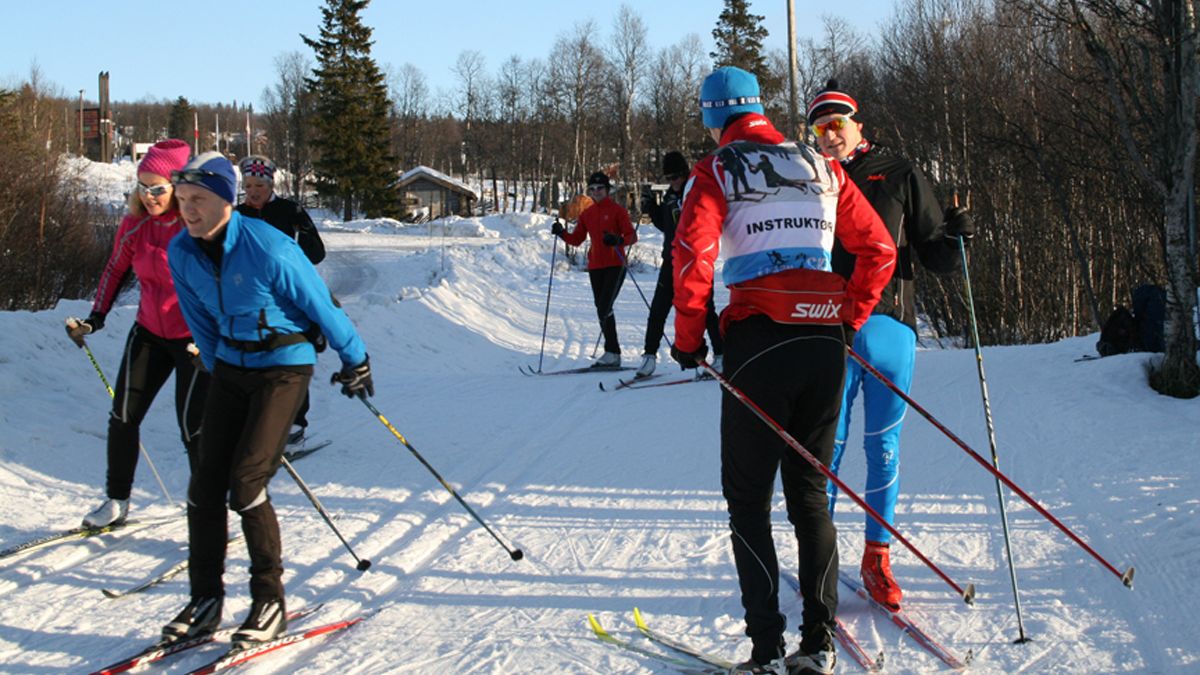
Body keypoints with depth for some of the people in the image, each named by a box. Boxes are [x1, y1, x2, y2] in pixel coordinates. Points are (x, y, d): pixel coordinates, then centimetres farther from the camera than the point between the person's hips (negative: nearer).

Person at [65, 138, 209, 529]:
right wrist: (95, 317, 5)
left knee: (192, 427, -7)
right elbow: (116, 269, 11)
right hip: (149, 332, 5)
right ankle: (116, 501, 22)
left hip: (195, 339, -5)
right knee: (123, 416, 6)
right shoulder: (135, 224, -4)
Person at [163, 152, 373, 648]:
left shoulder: (268, 248, -24)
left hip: (285, 368, -6)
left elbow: (320, 304, -11)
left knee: (245, 484, -14)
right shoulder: (183, 253, -5)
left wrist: (354, 359, 0)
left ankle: (270, 602, 0)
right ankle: (205, 599, 11)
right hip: (230, 366, 6)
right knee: (206, 483, 0)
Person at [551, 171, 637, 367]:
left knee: (604, 309, -17)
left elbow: (632, 236, -9)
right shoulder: (587, 214, 13)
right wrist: (562, 233, -2)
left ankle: (612, 353, -13)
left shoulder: (617, 210, -4)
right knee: (602, 311, 7)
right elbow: (576, 239, 16)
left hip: (615, 265, -6)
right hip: (595, 266, 6)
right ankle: (612, 353, 13)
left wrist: (618, 240, -28)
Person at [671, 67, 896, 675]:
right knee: (810, 491, 15)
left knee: (748, 499, 5)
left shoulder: (715, 172, 1)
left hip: (758, 343, -4)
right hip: (825, 341, 4)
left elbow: (692, 255, -14)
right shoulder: (822, 168, 14)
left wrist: (689, 339, -3)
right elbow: (878, 250, 12)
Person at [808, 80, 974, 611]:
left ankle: (877, 557, 19)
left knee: (884, 448, 7)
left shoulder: (898, 175, 8)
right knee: (826, 448, 1)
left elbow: (936, 258, 7)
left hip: (889, 325, 0)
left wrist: (956, 238, -12)